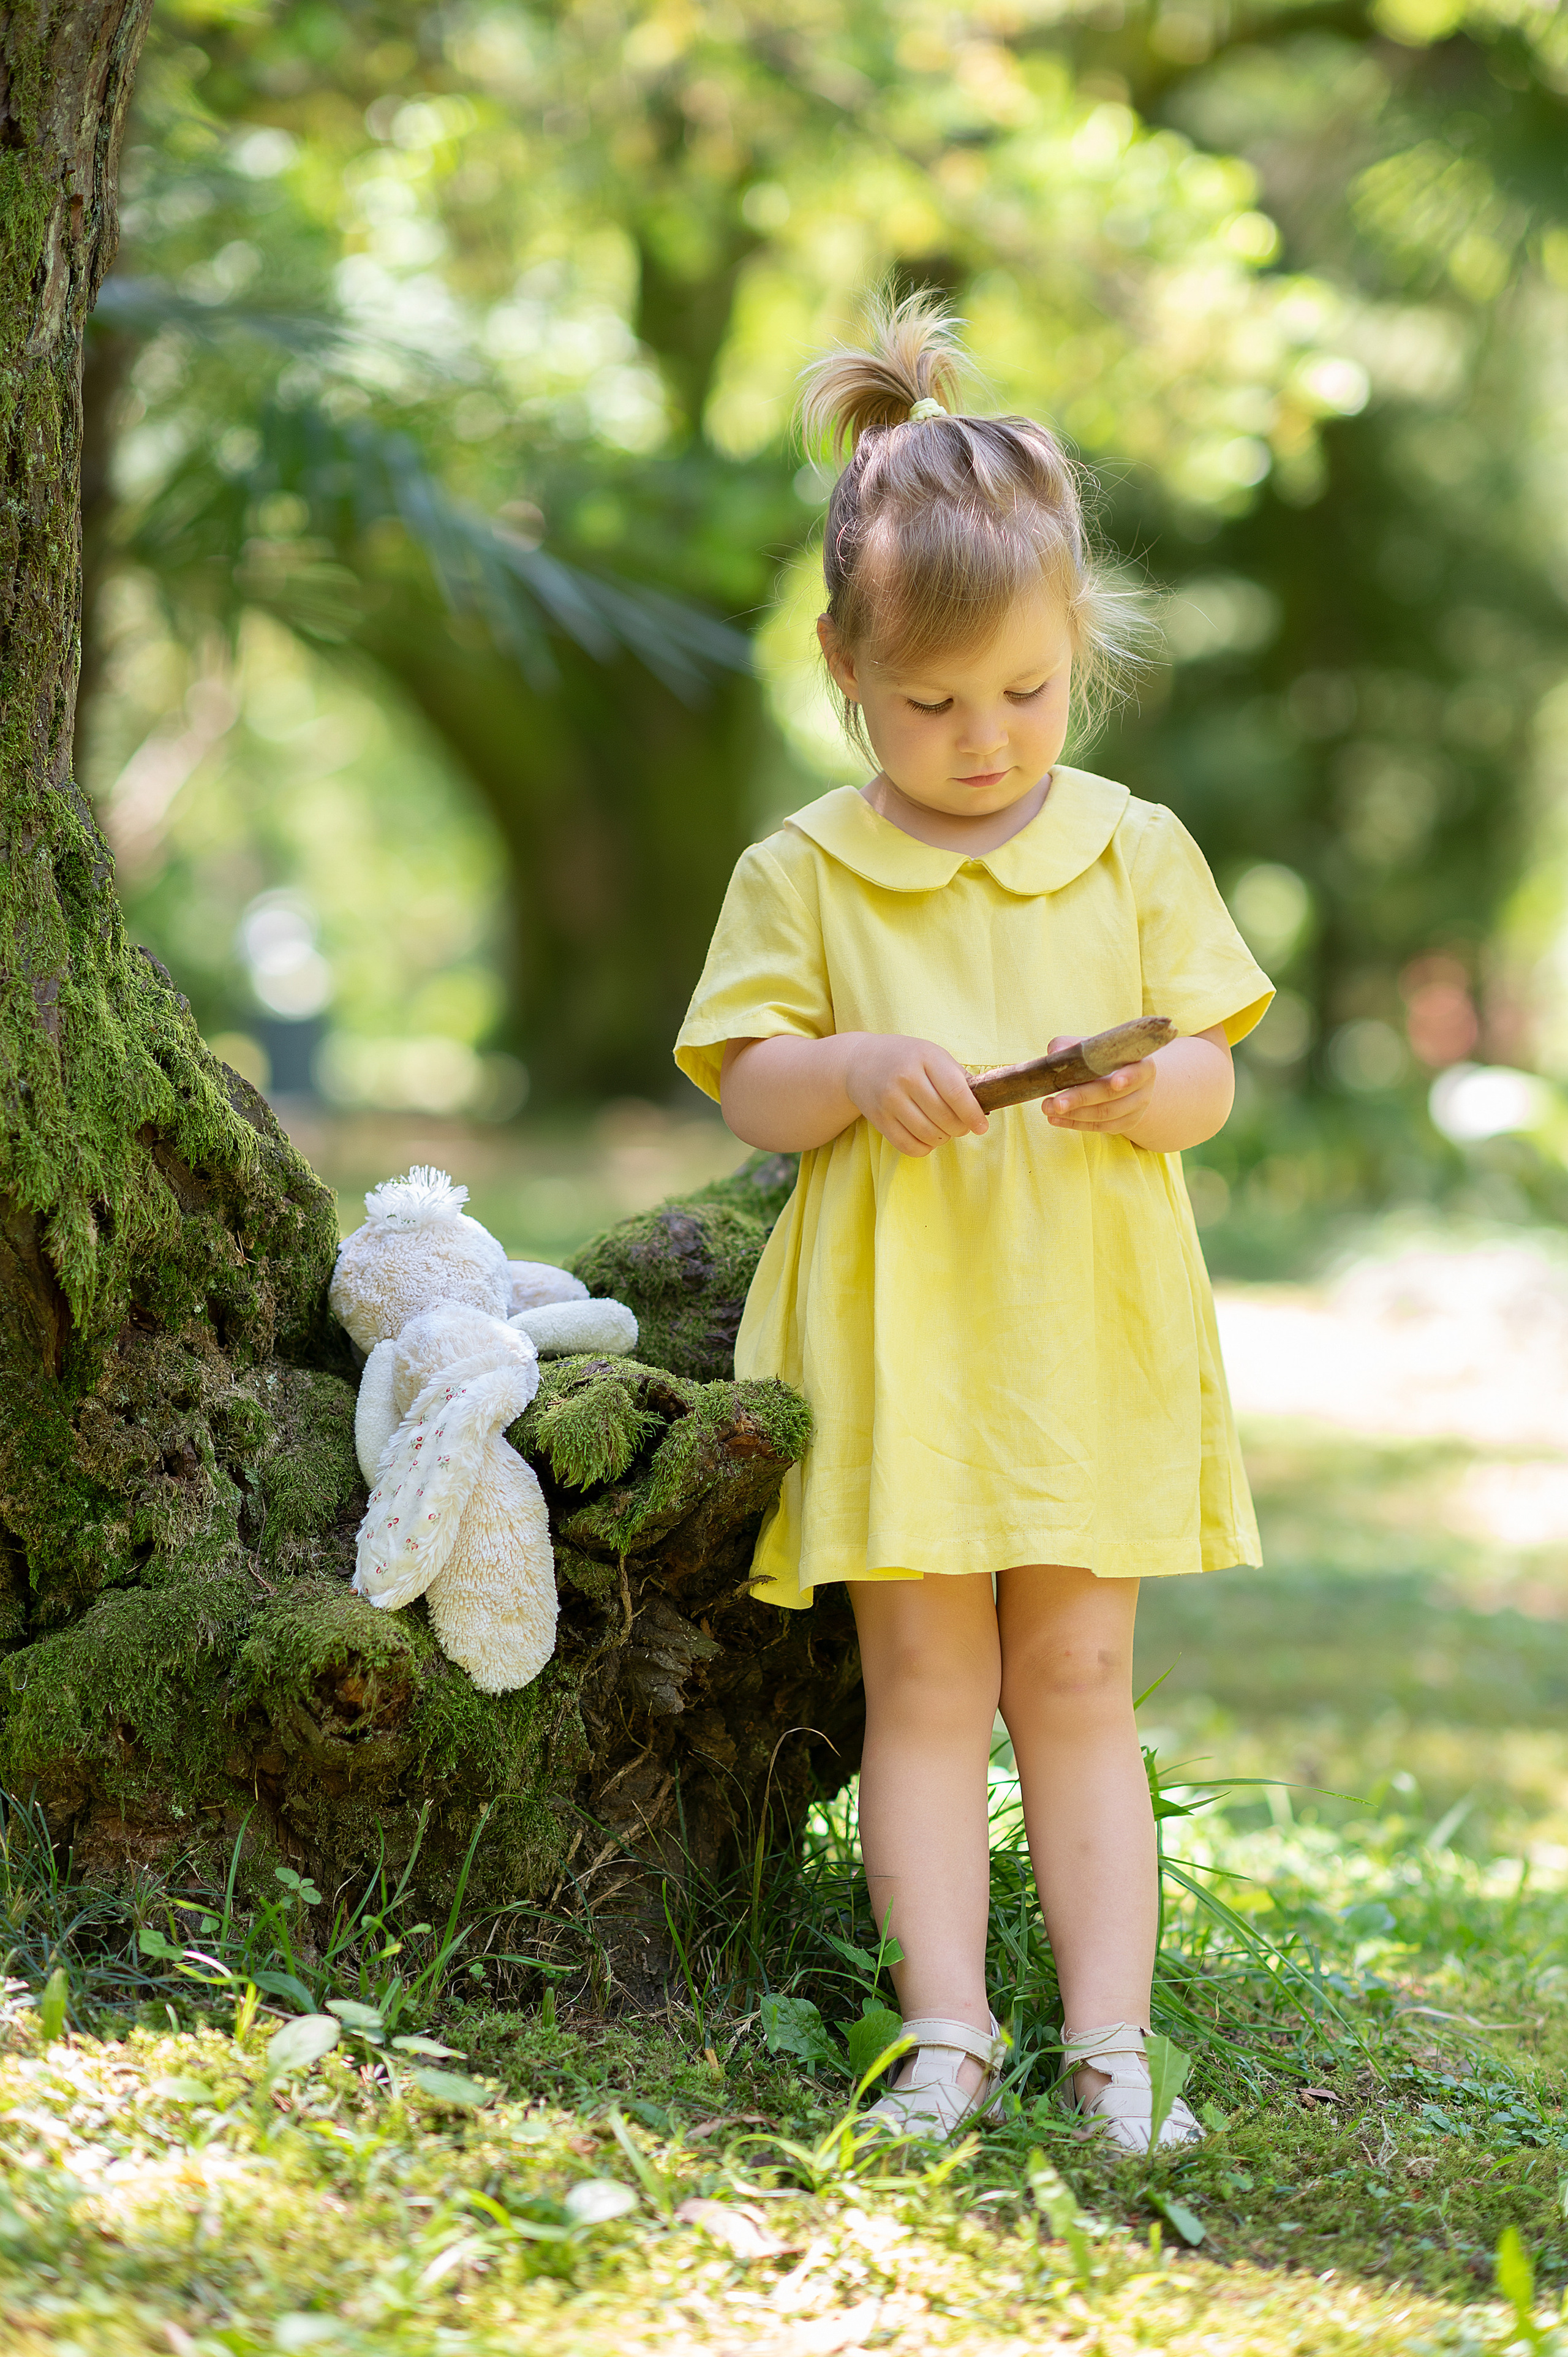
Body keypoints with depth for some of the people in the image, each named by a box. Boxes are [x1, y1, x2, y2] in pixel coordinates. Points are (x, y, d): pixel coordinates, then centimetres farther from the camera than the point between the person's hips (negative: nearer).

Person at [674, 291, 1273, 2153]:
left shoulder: (1135, 852, 6)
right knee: (925, 1682, 0)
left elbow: (1211, 1072, 5)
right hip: (893, 1334, -1)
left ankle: (1110, 2034, 5)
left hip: (1090, 1332, 1)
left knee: (1076, 1681, 4)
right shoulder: (804, 875, 2)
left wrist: (1154, 1093, -18)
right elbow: (744, 1089, 0)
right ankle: (945, 2025, 1)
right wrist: (856, 1068, -20)